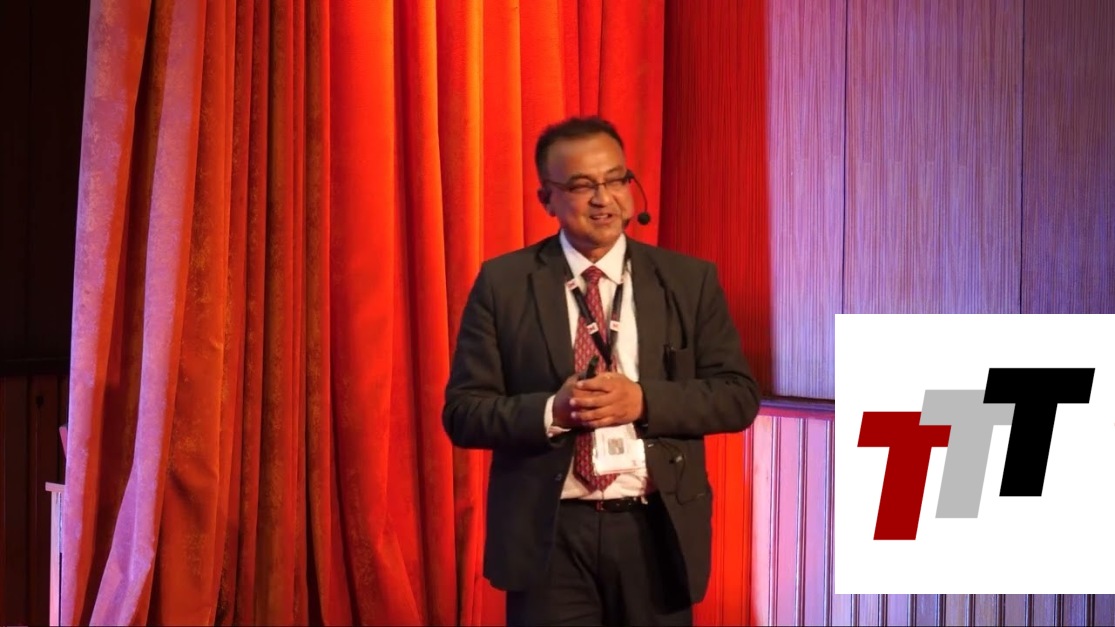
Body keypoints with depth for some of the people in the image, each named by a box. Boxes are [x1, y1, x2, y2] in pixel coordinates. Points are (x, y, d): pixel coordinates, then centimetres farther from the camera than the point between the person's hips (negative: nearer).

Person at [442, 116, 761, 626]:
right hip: (549, 536, -1)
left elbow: (739, 395, 1)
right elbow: (462, 411, -1)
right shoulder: (503, 283, 1)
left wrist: (644, 401, -15)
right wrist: (551, 411, -19)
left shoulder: (690, 280, 5)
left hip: (657, 532, 2)